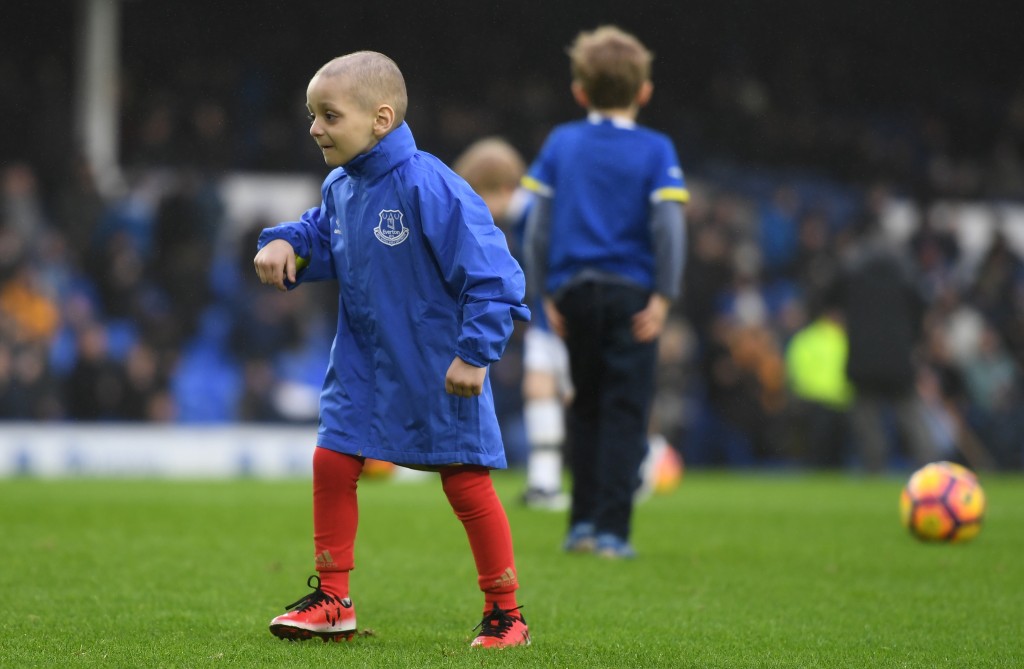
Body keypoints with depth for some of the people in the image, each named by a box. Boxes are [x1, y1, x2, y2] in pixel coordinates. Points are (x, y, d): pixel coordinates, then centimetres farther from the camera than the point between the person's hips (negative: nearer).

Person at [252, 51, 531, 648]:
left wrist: (475, 354, -23)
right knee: (332, 461, 3)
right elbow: (323, 235, 22)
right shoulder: (340, 188, 0)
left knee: (466, 481, 1)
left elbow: (491, 271, -22)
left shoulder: (429, 187, -23)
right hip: (365, 363, 7)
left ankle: (506, 611, 13)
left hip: (438, 369, -7)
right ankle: (332, 601, 16)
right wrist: (287, 244, -1)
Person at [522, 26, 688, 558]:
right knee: (625, 411, 1)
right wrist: (663, 297, -8)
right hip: (631, 290, -3)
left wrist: (545, 294, 8)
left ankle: (583, 521, 15)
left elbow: (538, 223, 4)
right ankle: (611, 529, -5)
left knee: (587, 408, 16)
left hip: (574, 290, 3)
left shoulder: (560, 144, 6)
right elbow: (668, 225, -10)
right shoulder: (655, 150, -2)